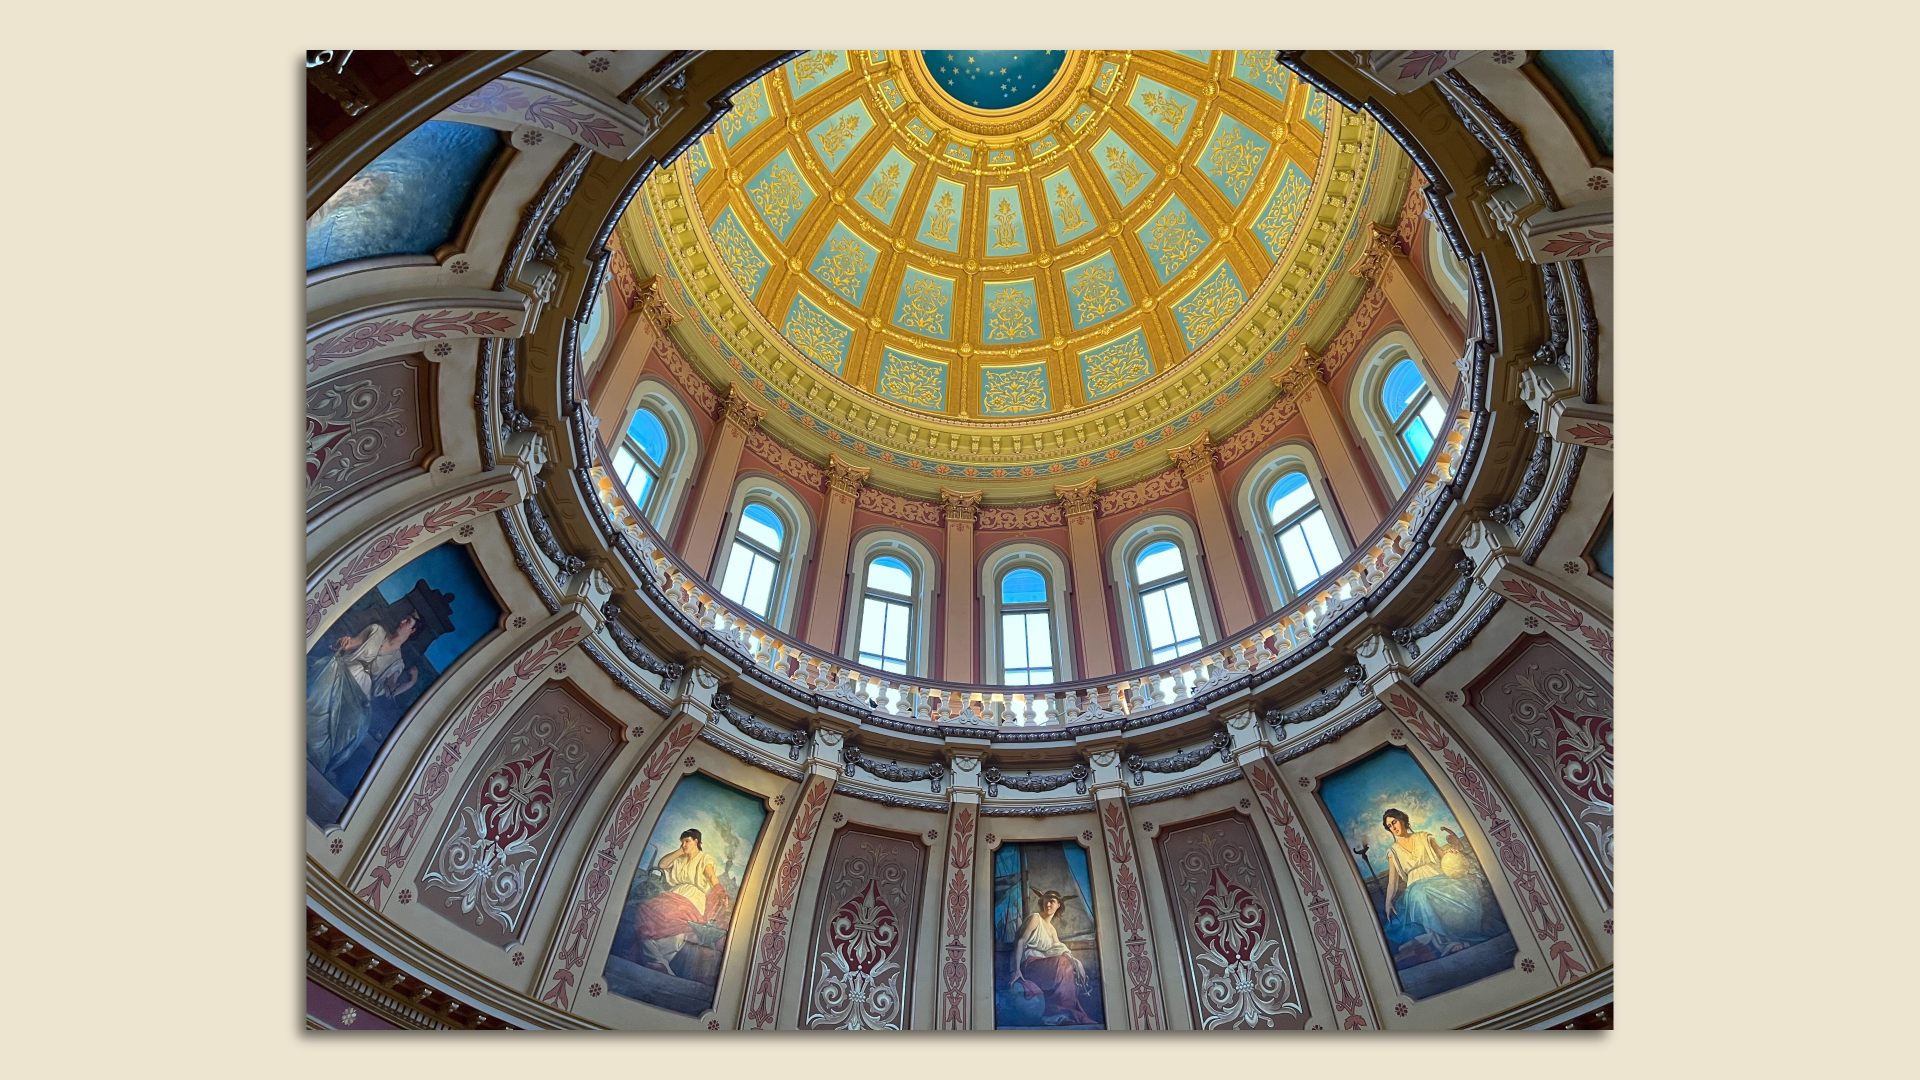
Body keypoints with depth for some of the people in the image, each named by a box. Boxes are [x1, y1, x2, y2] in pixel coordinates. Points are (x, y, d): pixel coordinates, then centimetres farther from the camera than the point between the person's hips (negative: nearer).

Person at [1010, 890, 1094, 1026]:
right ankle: (1057, 1013, -30)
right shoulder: (1035, 918, 1)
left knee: (1072, 967, -18)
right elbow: (1021, 942, -9)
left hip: (1044, 966, 7)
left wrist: (1075, 961, -12)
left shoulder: (1052, 929, 24)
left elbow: (1060, 950, 10)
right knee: (1062, 964, -31)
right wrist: (1017, 970, -21)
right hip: (1029, 963, -7)